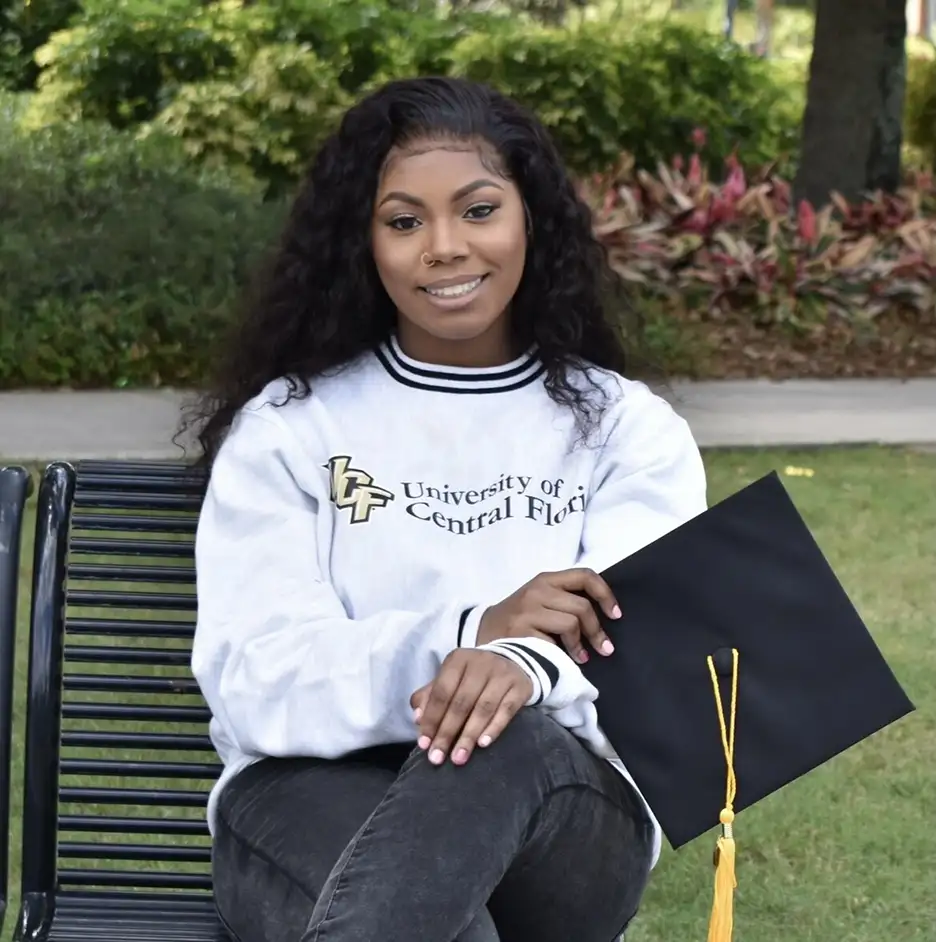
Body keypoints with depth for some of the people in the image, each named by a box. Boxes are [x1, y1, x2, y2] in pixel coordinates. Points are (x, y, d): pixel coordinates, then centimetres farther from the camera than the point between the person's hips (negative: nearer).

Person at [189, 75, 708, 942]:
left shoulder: (629, 429, 12)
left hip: (563, 815, 2)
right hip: (313, 797, -1)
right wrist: (469, 634, -22)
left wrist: (532, 666, -32)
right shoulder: (287, 425, 10)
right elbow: (253, 682, -4)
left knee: (504, 742, -38)